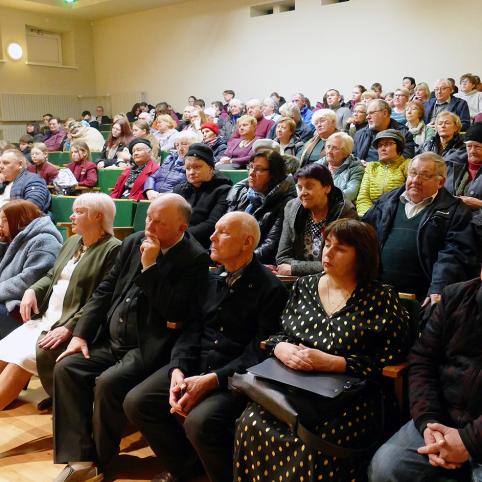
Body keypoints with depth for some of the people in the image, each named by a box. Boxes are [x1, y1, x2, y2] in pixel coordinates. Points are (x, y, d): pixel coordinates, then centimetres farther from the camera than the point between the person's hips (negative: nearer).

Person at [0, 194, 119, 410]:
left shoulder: (113, 250, -11)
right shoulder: (72, 242, 17)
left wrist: (69, 328, -22)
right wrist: (32, 290, 3)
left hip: (73, 325, -8)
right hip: (45, 318, 8)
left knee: (20, 360, -21)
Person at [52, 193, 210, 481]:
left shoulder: (195, 259, -12)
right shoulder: (134, 243, 8)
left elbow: (176, 312, -20)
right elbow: (105, 290, 11)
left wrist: (150, 266, -20)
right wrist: (80, 334, 2)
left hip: (148, 348, -7)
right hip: (110, 340, 7)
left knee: (108, 383, -26)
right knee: (66, 368, -10)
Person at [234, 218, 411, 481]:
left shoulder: (381, 299, -1)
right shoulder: (304, 286, 13)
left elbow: (385, 363, -7)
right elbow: (275, 333, 15)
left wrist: (329, 362, -16)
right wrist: (282, 349, -9)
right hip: (292, 387, 4)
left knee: (312, 450, -30)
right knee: (251, 423, -23)